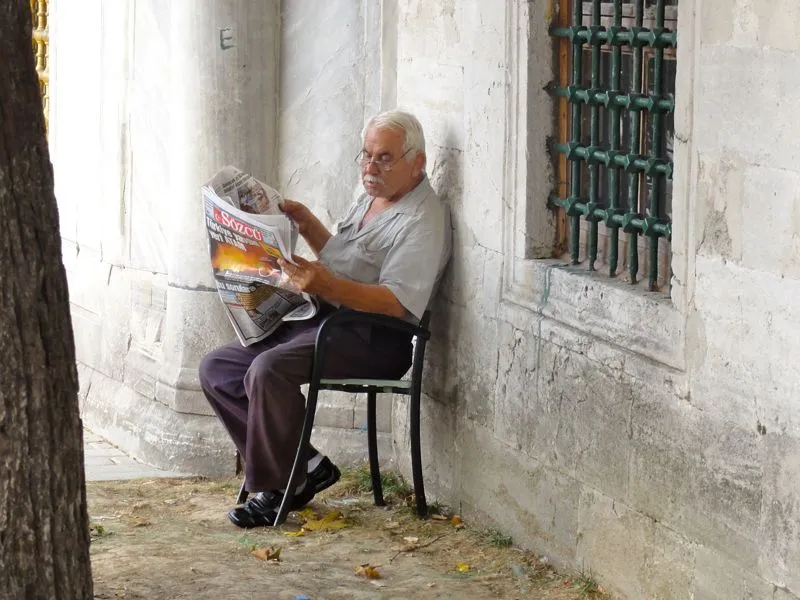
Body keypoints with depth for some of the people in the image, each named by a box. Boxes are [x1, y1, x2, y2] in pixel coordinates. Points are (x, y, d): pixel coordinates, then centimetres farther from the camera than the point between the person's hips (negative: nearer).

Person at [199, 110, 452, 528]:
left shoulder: (422, 220, -12)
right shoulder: (370, 199, 19)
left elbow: (396, 303, -23)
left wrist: (326, 286, -34)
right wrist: (308, 225, 18)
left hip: (371, 340, -10)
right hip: (319, 321, 10)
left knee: (269, 370, -32)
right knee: (216, 368, 1)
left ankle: (274, 488, -16)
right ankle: (305, 467, -4)